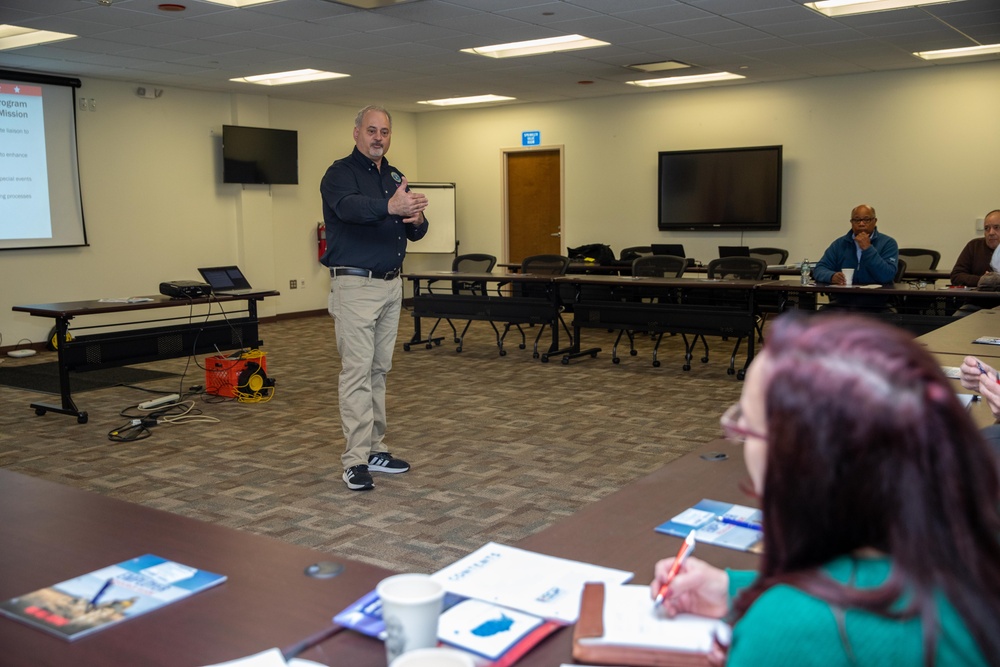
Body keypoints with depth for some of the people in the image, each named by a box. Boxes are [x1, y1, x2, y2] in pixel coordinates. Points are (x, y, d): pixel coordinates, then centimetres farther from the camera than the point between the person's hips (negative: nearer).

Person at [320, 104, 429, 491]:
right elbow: (349, 207, -30)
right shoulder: (340, 173, -7)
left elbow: (415, 233, 11)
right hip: (355, 285, -7)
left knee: (379, 370, 11)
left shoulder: (396, 177, 15)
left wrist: (417, 219, -14)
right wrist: (391, 206, -49)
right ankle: (356, 461, -6)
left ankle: (375, 449, 18)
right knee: (357, 371, -8)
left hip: (391, 285, 7)